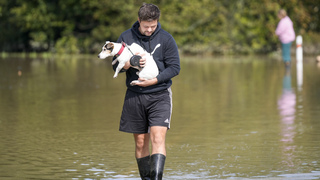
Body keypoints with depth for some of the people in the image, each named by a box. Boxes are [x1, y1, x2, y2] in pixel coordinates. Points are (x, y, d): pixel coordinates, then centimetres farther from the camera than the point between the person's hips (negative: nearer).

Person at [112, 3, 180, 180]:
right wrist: (128, 64, -18)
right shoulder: (126, 37, 2)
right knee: (140, 143, 8)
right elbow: (116, 65, 4)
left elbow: (175, 67, -4)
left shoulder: (166, 39, -4)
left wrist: (155, 80, -18)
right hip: (134, 96, 2)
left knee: (158, 138, -17)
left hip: (159, 95, -2)